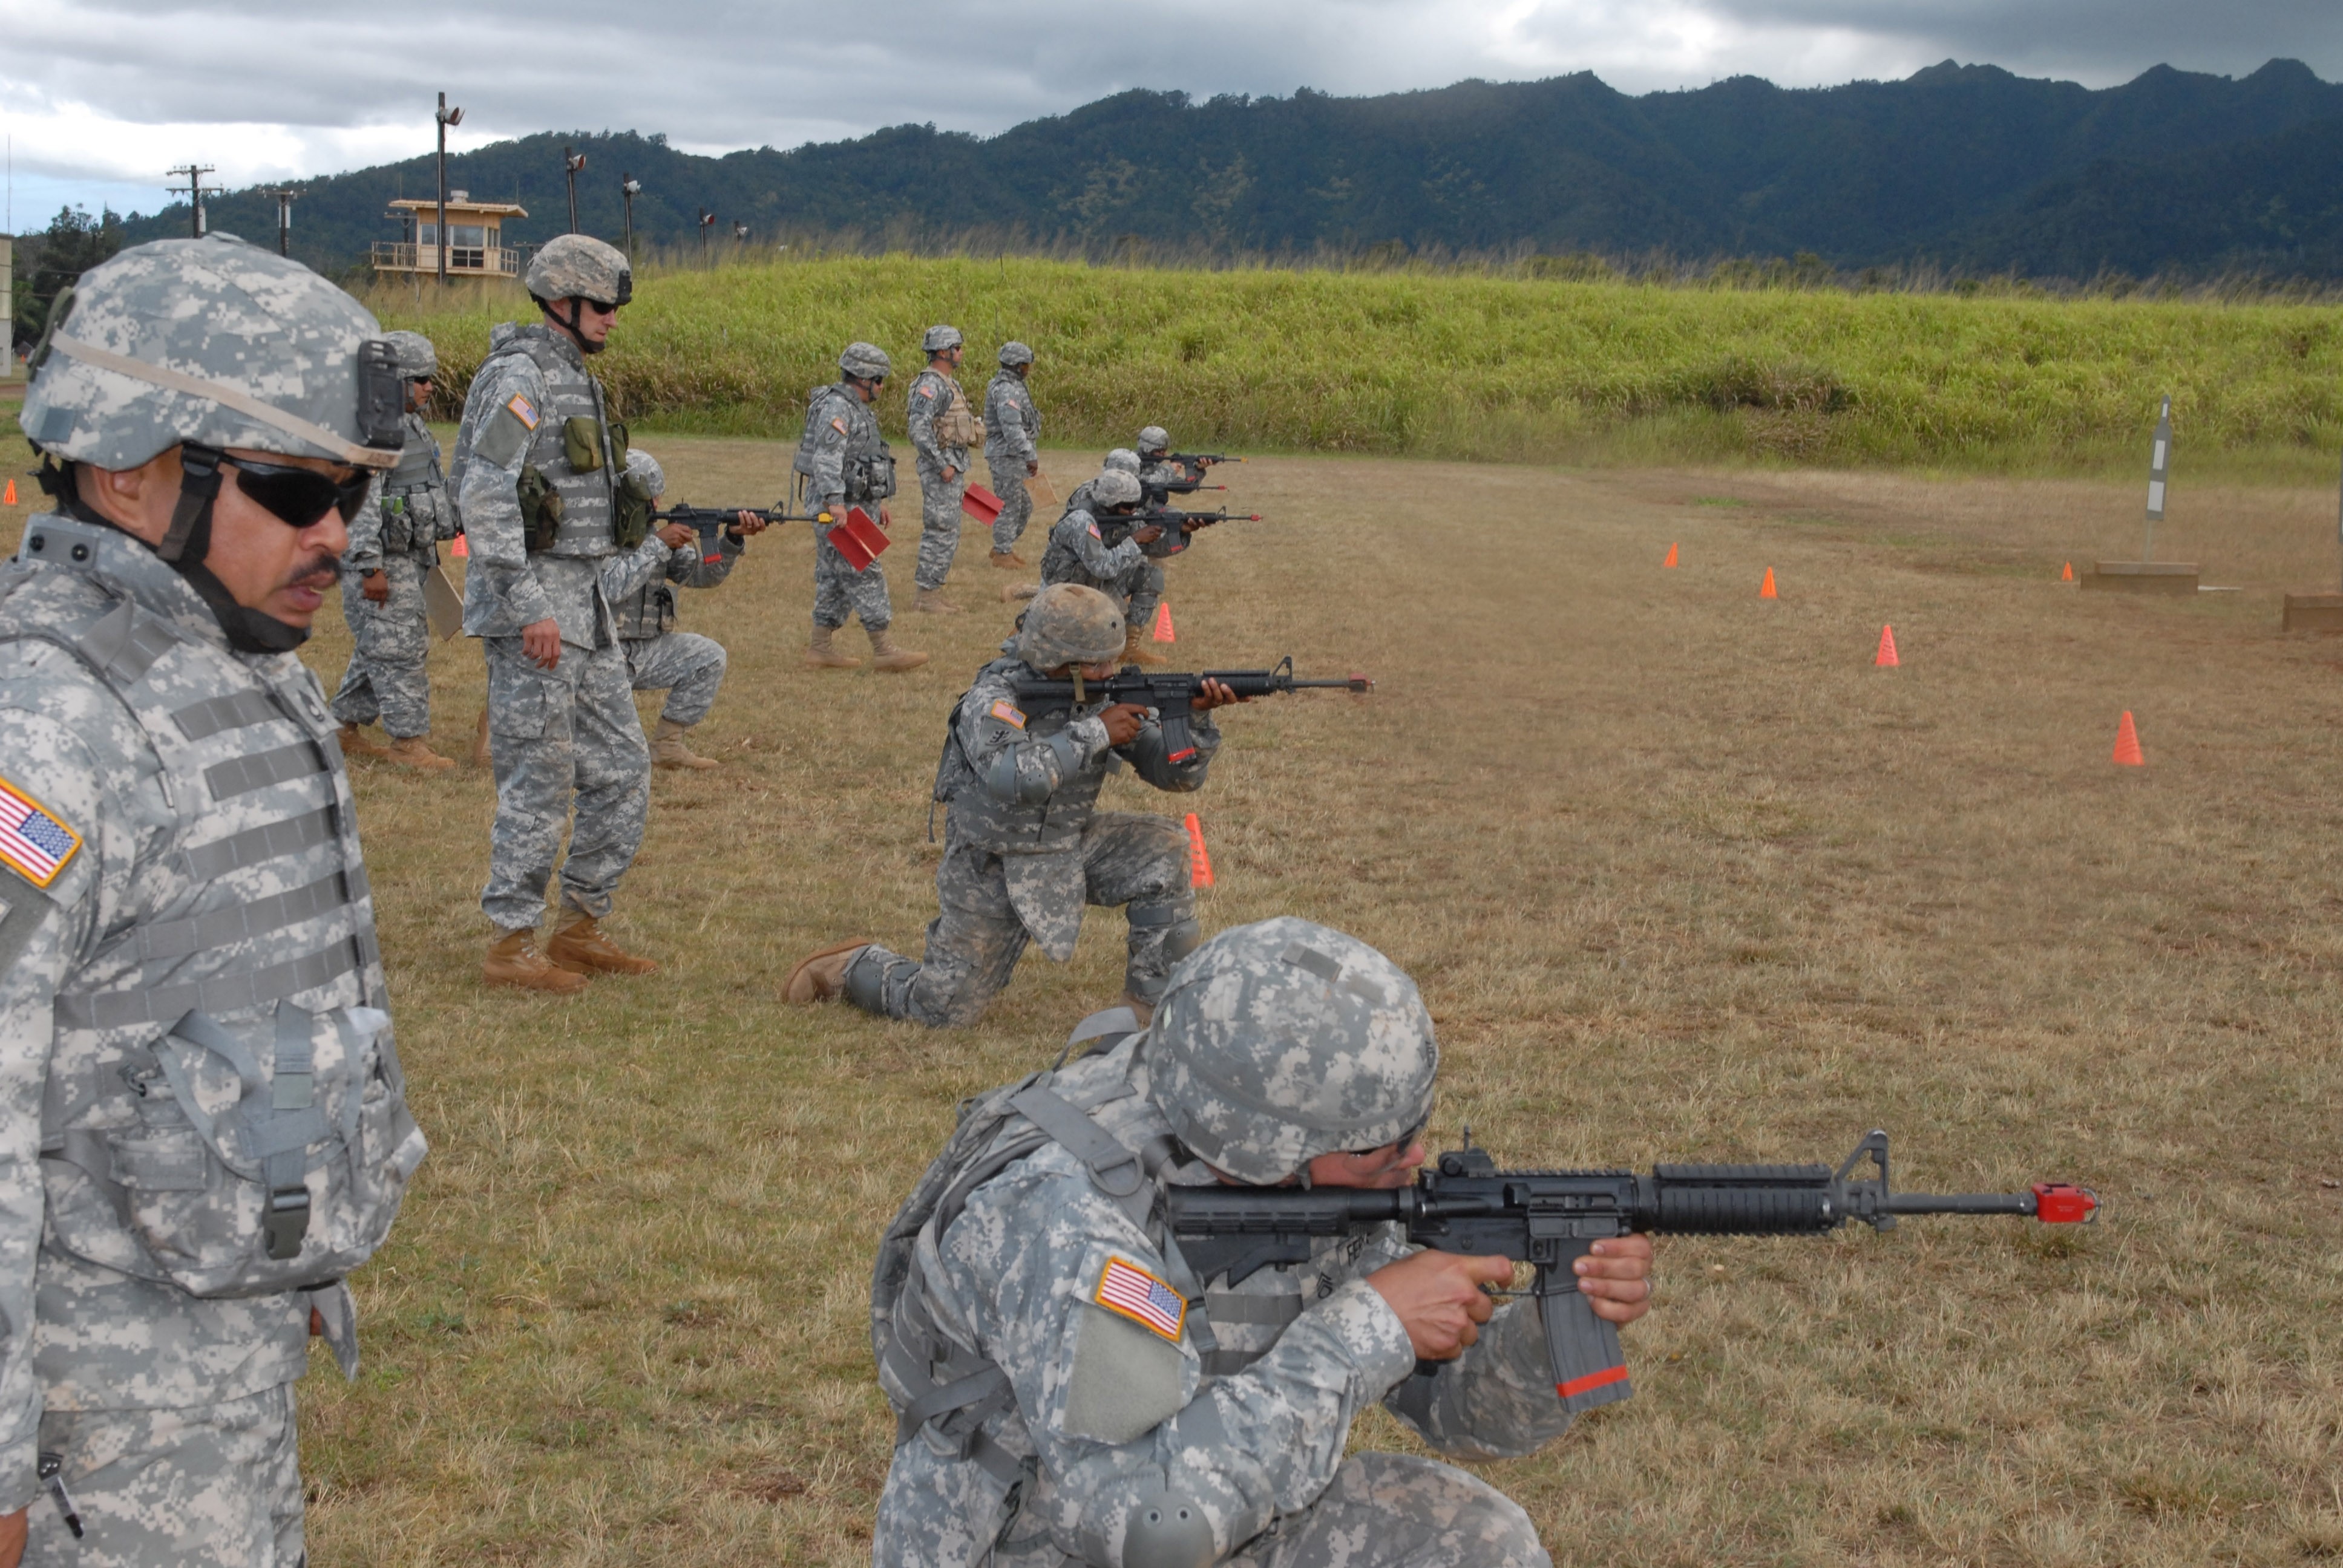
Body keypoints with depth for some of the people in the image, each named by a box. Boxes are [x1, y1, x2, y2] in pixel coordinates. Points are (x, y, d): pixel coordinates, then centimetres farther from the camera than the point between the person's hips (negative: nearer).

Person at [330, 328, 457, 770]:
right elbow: (360, 503, -22)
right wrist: (371, 567, -25)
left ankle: (347, 729, 24)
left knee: (376, 650, 15)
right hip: (381, 561, -10)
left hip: (410, 557, 10)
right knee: (397, 650, -8)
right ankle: (408, 740, -4)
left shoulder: (411, 425, 15)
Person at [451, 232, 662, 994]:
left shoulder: (576, 379, 16)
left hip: (584, 602, 9)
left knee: (622, 767, 11)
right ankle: (511, 945, 6)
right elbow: (484, 499, -21)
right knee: (539, 781, -4)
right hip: (534, 598, -9)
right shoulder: (519, 376, -14)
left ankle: (580, 924, 21)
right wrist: (529, 608, -24)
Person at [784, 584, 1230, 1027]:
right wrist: (1095, 734, -37)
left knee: (1163, 851, -16)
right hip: (992, 865, -5)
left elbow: (1176, 773, -8)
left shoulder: (1108, 694, -8)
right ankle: (849, 968, 29)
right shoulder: (995, 698, -24)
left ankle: (1155, 1001, -1)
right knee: (943, 1010, 0)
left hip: (1071, 844, 5)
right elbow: (1013, 777, -43)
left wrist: (1197, 717, -27)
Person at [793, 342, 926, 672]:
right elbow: (826, 459, -25)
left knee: (834, 578, 11)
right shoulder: (836, 408, -15)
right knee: (864, 574, -10)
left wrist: (879, 503, 26)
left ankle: (820, 647, 15)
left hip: (855, 505, 11)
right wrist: (835, 502, -33)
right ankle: (883, 650, -10)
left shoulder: (857, 409, 19)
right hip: (839, 508, -11)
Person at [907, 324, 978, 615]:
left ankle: (933, 592, 17)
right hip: (941, 465, -10)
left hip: (953, 465, 10)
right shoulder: (930, 385, -17)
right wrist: (943, 466, -24)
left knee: (947, 534, 12)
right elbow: (920, 430, -25)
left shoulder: (948, 384, 16)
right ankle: (926, 596, -4)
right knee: (941, 533, -8)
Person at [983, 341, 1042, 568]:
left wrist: (1029, 455, 23)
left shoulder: (1013, 386, 15)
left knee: (1024, 506, 16)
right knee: (1009, 506, -3)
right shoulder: (1006, 390, -18)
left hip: (1014, 457, 10)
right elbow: (1012, 428, -26)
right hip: (1007, 456, -10)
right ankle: (1002, 554, 5)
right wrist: (1030, 456, -28)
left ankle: (1004, 547, 25)